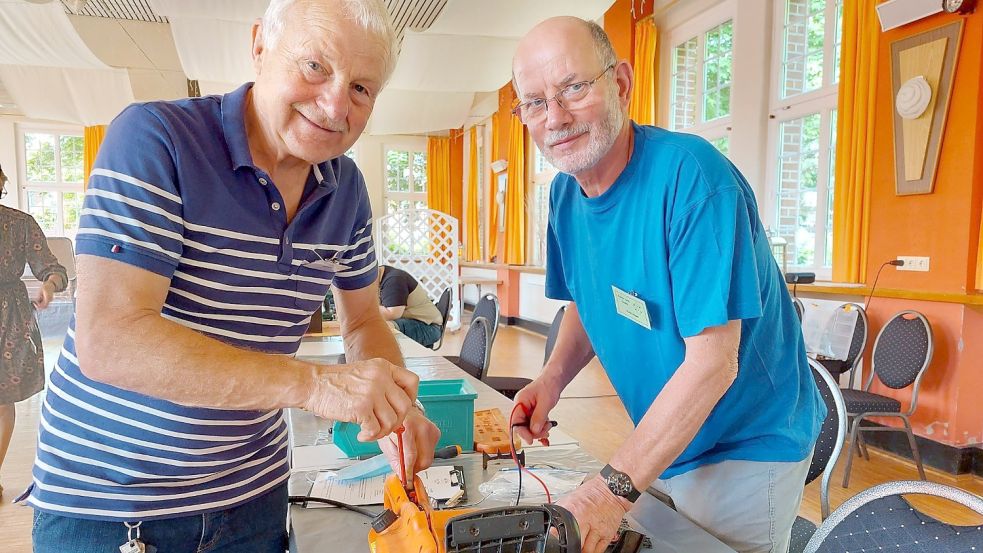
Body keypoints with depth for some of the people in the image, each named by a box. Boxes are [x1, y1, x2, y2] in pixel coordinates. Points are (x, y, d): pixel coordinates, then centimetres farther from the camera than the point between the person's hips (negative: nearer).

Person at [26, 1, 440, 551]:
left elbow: (364, 322, 9)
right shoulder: (156, 139, -20)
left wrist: (392, 404, -11)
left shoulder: (347, 188, -3)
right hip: (107, 494, -4)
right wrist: (315, 383, -34)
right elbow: (107, 340, -29)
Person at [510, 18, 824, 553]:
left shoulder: (690, 175, -27)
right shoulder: (565, 193, -4)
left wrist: (612, 489, -33)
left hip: (745, 448, -6)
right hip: (659, 441, 7)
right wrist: (553, 377, -9)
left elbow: (713, 361, -30)